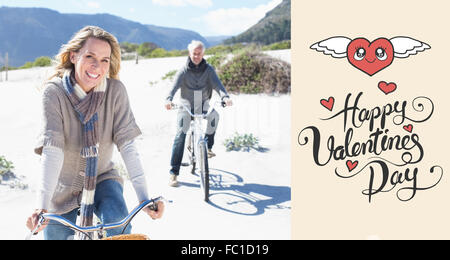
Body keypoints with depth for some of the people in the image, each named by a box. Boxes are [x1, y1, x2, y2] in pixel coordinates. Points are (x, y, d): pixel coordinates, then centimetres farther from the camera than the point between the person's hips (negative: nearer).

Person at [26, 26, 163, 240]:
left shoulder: (116, 90, -16)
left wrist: (144, 198, -27)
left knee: (119, 224, -25)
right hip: (63, 187, 0)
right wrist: (42, 207, -37)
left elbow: (127, 145, -19)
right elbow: (52, 150, -27)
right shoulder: (54, 92, -20)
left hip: (102, 180, 0)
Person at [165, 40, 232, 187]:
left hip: (203, 107, 3)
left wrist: (225, 96, -35)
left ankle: (208, 146, -1)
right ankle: (174, 172, -13)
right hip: (186, 107, -3)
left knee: (214, 115, -26)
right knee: (180, 135, -17)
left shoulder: (208, 70, 0)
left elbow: (217, 83, -14)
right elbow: (175, 86, -19)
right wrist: (169, 99, -40)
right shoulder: (184, 71, -5)